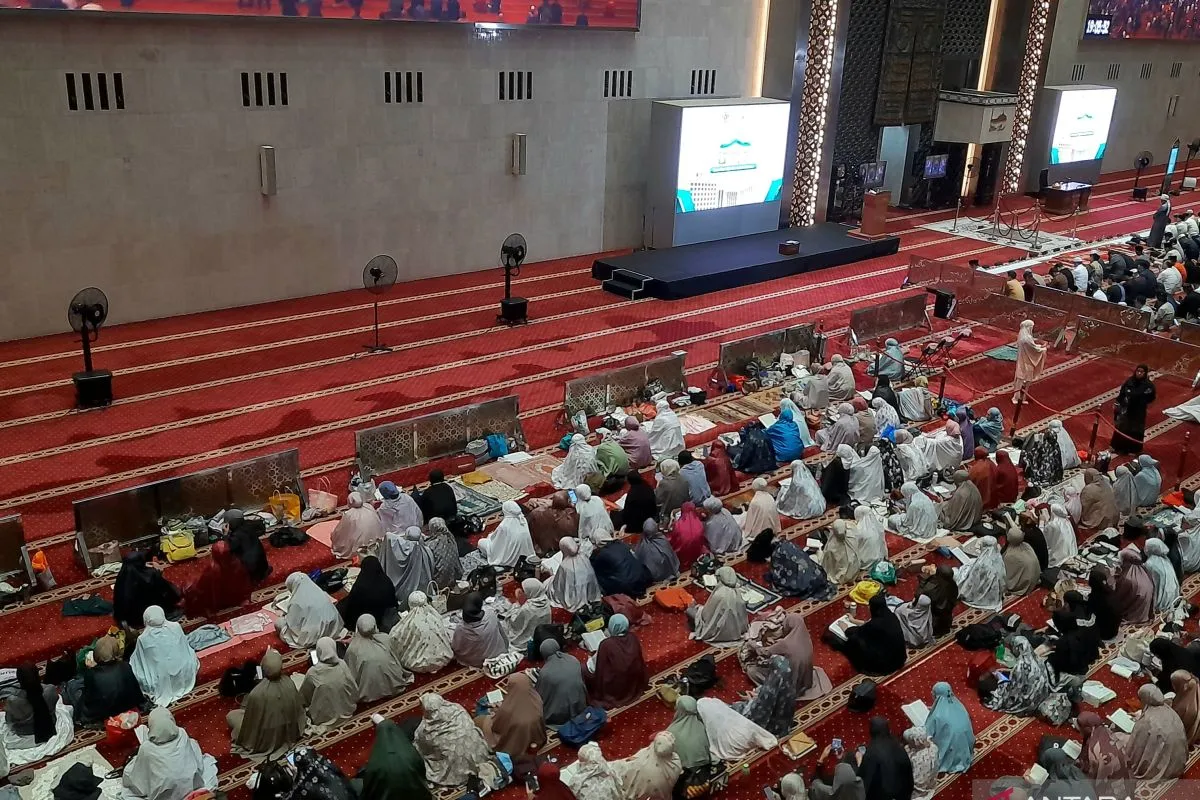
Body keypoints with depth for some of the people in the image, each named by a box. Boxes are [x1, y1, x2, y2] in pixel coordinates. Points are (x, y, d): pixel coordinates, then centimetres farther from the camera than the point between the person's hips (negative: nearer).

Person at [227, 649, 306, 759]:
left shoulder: (257, 694, -36)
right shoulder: (289, 683, -23)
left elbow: (250, 720, -20)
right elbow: (298, 709, -5)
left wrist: (244, 741, 0)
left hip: (267, 741, -5)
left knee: (230, 716, 17)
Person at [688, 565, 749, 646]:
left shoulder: (718, 595, -28)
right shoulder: (737, 593, -9)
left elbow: (706, 615, -16)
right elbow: (742, 614, 3)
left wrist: (696, 607, 4)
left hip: (721, 632, -7)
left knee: (690, 611, 3)